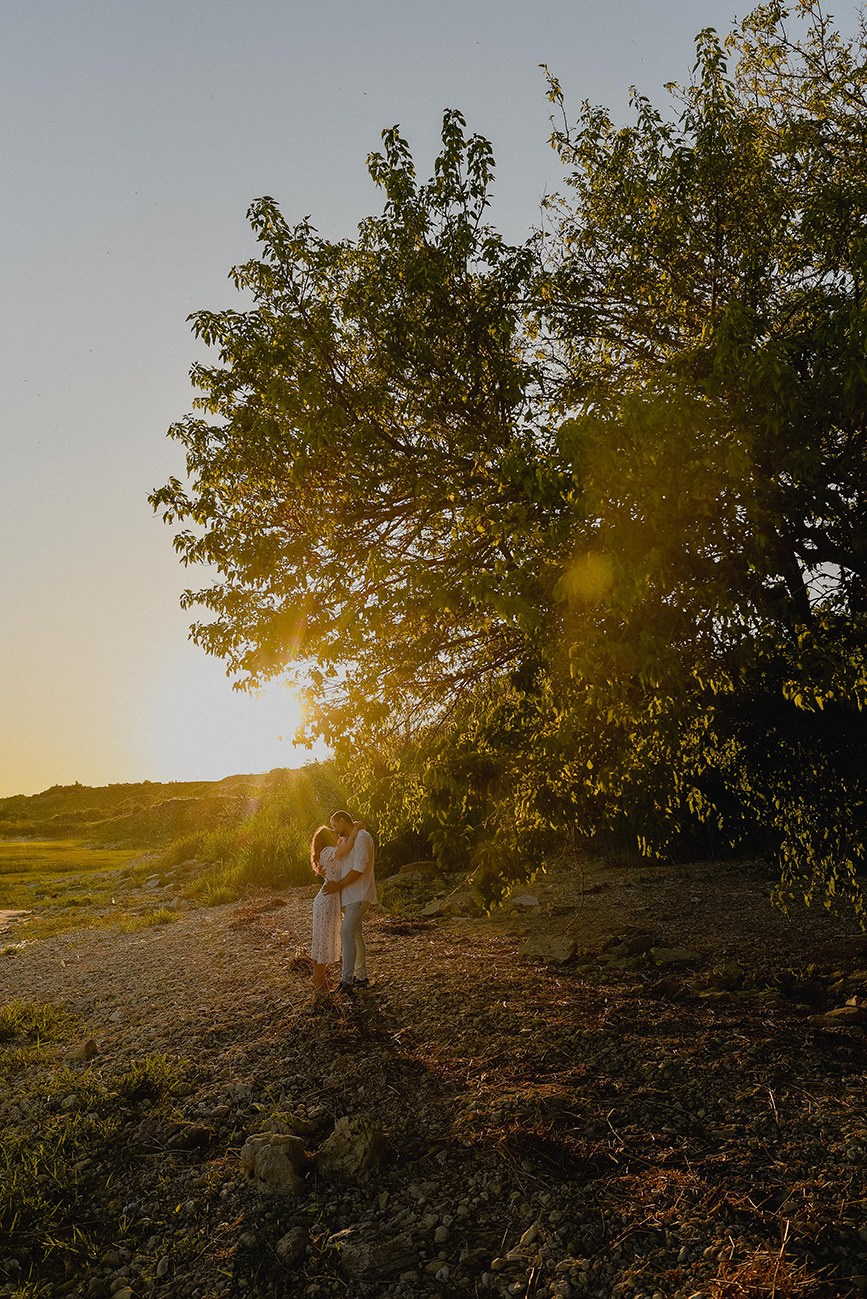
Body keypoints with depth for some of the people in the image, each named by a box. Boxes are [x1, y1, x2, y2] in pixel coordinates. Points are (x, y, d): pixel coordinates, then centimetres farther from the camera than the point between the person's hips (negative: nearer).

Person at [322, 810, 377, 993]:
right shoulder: (345, 840, 16)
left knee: (347, 933, -18)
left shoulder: (362, 837, -14)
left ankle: (347, 981, -19)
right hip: (350, 896, 10)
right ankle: (361, 977, 23)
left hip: (359, 896, -10)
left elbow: (359, 868, -21)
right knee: (355, 935, 14)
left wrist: (337, 886, -18)